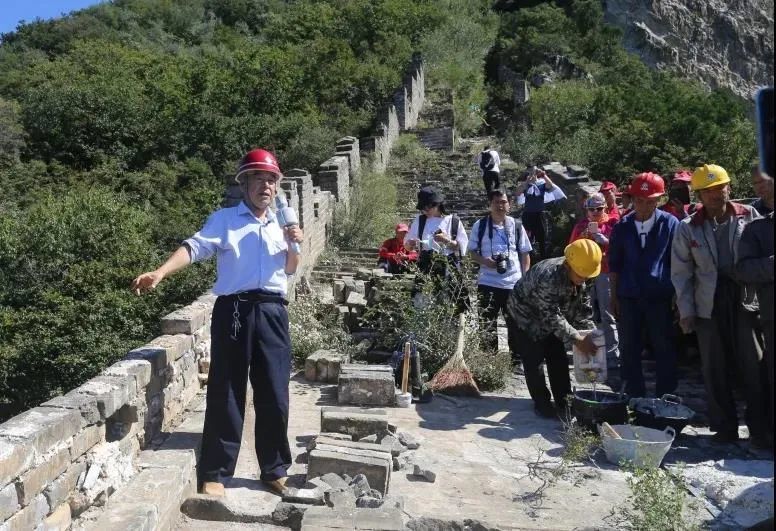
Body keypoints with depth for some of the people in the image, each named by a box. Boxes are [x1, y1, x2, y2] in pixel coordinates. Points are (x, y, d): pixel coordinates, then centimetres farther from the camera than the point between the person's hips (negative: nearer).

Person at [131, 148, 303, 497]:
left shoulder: (280, 225, 18)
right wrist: (160, 273, -25)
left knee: (274, 396, 8)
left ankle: (275, 470, 23)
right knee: (226, 395, 2)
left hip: (272, 313, 4)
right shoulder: (224, 220, 5)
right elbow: (195, 248, -9)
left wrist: (294, 246, 1)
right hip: (234, 311, -3)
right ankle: (215, 474, 14)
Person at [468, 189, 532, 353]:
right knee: (486, 325, 1)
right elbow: (472, 252, 6)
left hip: (514, 283, 1)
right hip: (487, 283, -1)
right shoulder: (480, 225, 3)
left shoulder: (516, 225, 6)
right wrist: (485, 261, -13)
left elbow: (525, 254, 11)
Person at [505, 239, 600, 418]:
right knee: (534, 361, -7)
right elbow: (552, 316, -36)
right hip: (524, 318, -7)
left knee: (559, 359, 6)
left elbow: (582, 307, -4)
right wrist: (577, 339, -35)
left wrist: (589, 332, -14)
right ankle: (542, 404, 7)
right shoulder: (548, 277, -40)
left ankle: (564, 403, 16)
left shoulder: (579, 277, -15)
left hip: (550, 318, 7)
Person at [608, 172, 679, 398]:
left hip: (660, 297, -2)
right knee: (629, 349, 8)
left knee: (664, 349, 6)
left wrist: (677, 295, -1)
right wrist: (614, 296, 8)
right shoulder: (622, 227, 6)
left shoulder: (670, 224, -1)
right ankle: (635, 396, 21)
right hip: (628, 297, 2)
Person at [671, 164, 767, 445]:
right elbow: (681, 273, 4)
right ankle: (724, 428, 20)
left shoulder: (749, 216, 3)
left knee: (754, 368, 2)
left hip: (745, 302, -1)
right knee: (716, 372, 8)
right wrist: (685, 310, 0)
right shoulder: (688, 228, 3)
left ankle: (760, 429, 15)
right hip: (708, 307, 1)